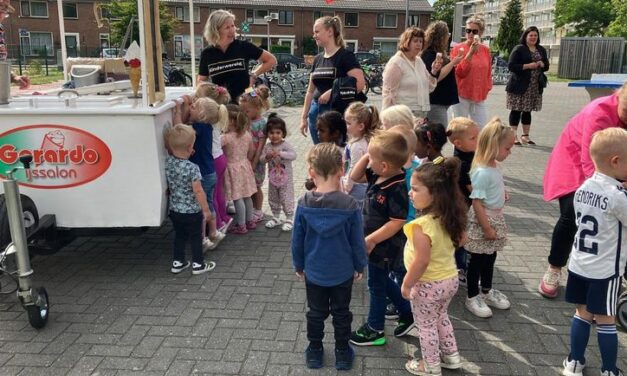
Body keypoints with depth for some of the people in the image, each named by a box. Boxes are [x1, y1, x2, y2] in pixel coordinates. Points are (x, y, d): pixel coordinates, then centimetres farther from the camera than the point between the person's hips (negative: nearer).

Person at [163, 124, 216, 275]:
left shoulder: (167, 161, -9)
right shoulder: (192, 168, -25)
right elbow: (198, 191, -21)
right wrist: (206, 209, -11)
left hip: (174, 210, 6)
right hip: (192, 211, -5)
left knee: (179, 236, 21)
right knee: (195, 237, 12)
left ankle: (177, 262, 30)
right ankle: (198, 264, 23)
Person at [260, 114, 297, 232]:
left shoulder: (286, 145, -15)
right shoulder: (267, 146, -1)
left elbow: (293, 155, -30)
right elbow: (261, 159, -2)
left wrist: (280, 153, -40)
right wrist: (267, 157, -23)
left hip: (286, 178, -5)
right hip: (273, 178, 5)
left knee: (286, 199, 1)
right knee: (273, 199, 17)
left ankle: (289, 220, 14)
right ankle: (276, 218, 34)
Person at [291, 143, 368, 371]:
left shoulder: (304, 204, -16)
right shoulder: (350, 205, -20)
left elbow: (297, 240, -6)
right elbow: (357, 242, -10)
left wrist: (298, 265, 10)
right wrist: (360, 266, 7)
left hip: (314, 272, 1)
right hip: (343, 273, -1)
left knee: (316, 313, 19)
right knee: (341, 314, 18)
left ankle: (314, 352, 34)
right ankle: (343, 354, 31)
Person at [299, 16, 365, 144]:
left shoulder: (345, 56, -7)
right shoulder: (317, 59, 12)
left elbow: (360, 83, -18)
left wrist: (332, 92, -19)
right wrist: (304, 117, 14)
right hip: (317, 111, 6)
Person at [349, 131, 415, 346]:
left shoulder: (397, 188, -29)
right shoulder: (378, 176, -5)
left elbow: (397, 223, -27)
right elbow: (355, 177, 9)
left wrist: (371, 240, -23)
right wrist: (366, 156, -6)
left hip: (384, 245, -8)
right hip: (375, 242, 8)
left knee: (377, 285, 10)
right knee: (382, 281, 24)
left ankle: (375, 330, 30)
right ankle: (407, 313, 41)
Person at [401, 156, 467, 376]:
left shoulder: (421, 226, -32)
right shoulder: (451, 218, -9)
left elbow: (421, 262, -29)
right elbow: (459, 241, 8)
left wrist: (407, 284, -16)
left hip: (428, 285, -7)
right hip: (450, 279, 7)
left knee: (426, 326, 15)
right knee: (441, 317, 30)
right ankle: (451, 356, 45)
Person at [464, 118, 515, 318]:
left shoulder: (494, 166, 2)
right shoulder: (482, 172, -26)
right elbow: (477, 203, -25)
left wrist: (501, 193, 4)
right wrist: (487, 228, -21)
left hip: (496, 219, 9)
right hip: (482, 221, -9)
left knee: (490, 257, 22)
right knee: (477, 260, 6)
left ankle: (487, 291, 40)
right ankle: (472, 297, 21)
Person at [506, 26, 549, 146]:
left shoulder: (541, 50, 16)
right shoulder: (519, 49, -5)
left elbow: (546, 66, 21)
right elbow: (511, 66, -12)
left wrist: (542, 64, -2)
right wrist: (528, 66, -18)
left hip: (535, 87, 6)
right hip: (519, 86, -6)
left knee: (528, 111, 11)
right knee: (516, 110, -4)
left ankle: (525, 136, 19)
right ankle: (514, 136, 2)